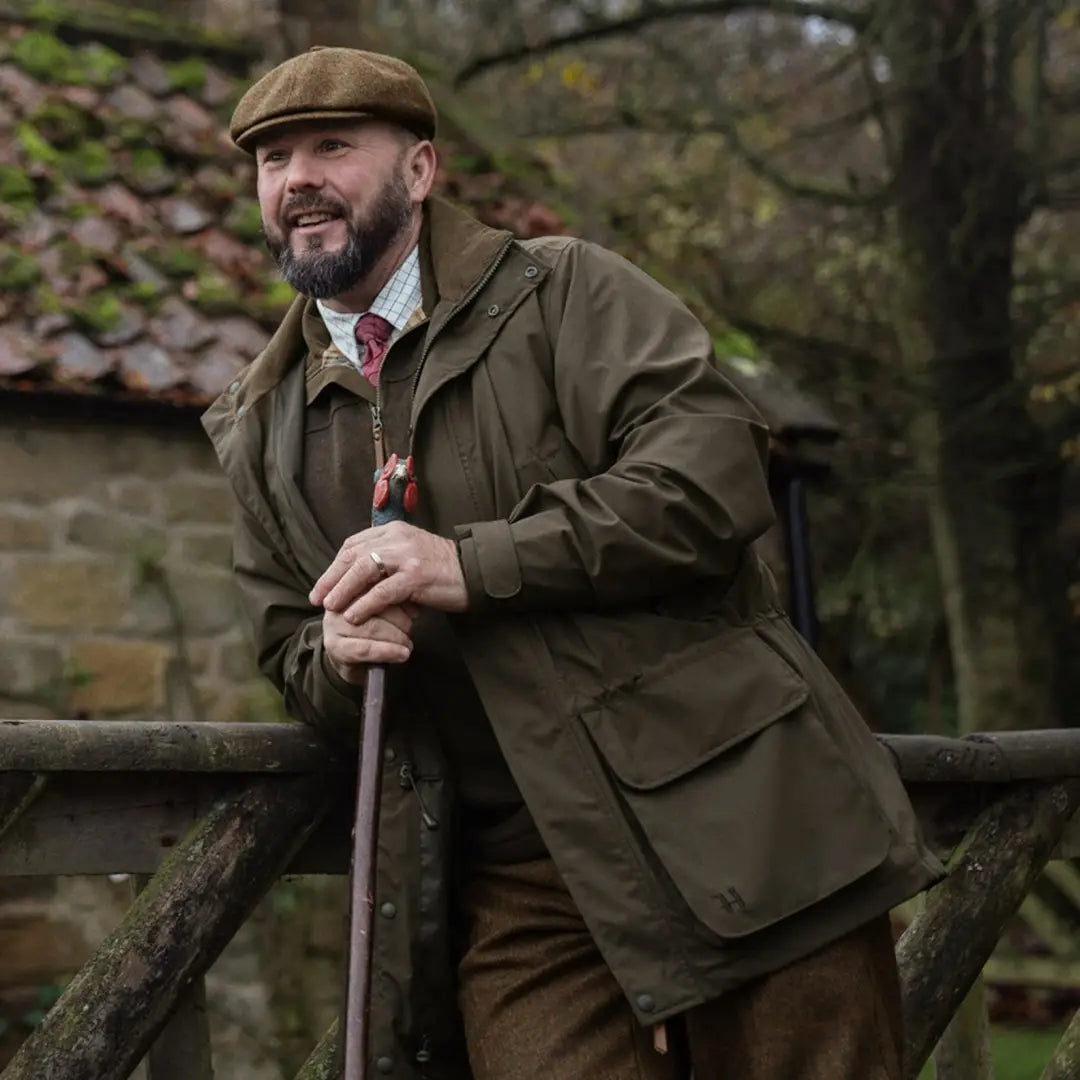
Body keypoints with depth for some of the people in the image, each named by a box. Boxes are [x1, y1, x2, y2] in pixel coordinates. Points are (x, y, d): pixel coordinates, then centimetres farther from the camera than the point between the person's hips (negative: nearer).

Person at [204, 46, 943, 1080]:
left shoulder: (565, 289, 2)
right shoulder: (259, 430, 16)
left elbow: (717, 470, -11)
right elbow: (291, 654, 22)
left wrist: (472, 564, -17)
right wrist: (336, 659, -3)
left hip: (730, 818, -3)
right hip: (515, 886, 3)